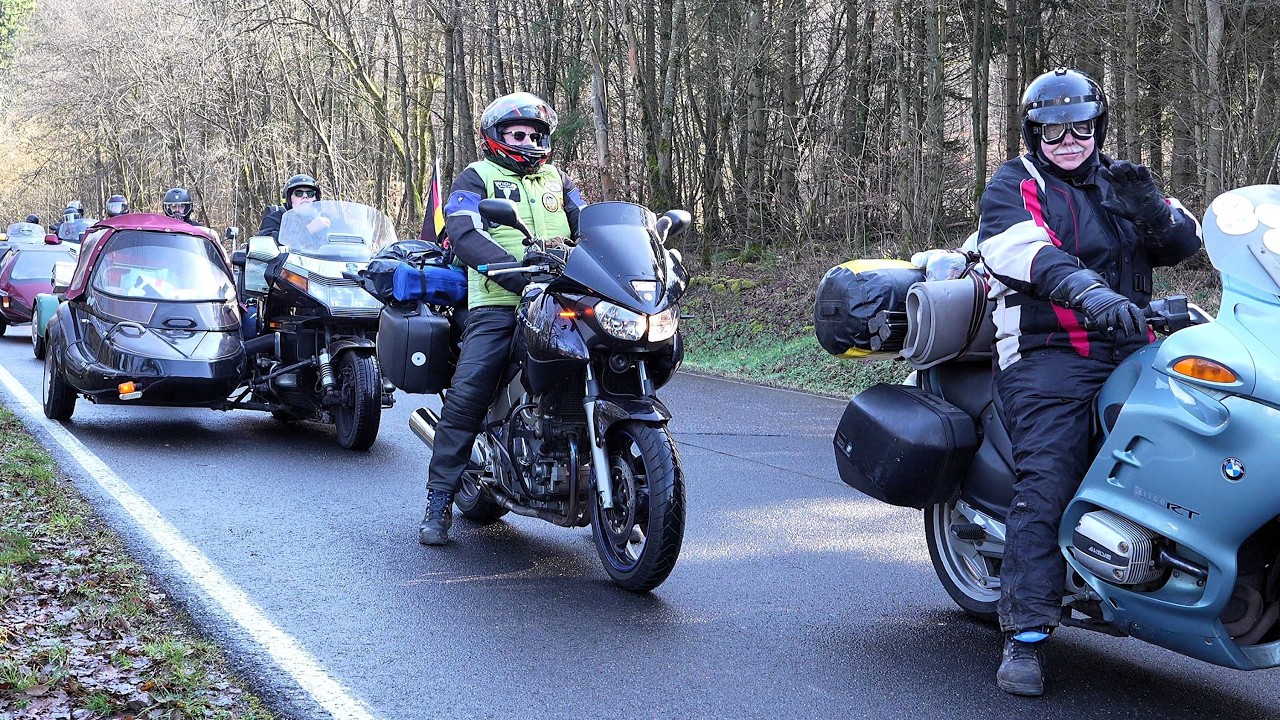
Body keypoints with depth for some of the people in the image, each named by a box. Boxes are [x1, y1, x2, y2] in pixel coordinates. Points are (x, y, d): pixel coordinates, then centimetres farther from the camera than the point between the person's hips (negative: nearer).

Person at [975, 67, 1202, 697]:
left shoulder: (1117, 181, 21)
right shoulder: (1013, 186, 6)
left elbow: (1184, 243, 15)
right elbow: (1025, 250, -15)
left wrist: (1151, 207, -8)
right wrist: (1089, 291, -33)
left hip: (1128, 347, 5)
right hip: (1048, 357, -5)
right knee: (1044, 484, -17)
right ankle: (1025, 636, -18)